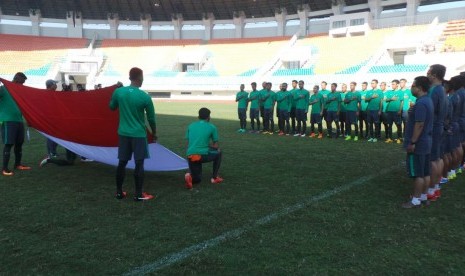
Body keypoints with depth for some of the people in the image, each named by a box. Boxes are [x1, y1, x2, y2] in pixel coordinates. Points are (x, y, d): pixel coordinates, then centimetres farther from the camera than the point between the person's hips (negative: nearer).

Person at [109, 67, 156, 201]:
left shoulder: (118, 92, -3)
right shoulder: (145, 96, -14)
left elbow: (112, 107, 16)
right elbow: (151, 118, -4)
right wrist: (154, 133, 11)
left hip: (123, 133, 4)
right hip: (139, 134, -4)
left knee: (122, 162, 12)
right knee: (139, 163, 2)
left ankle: (119, 192, 22)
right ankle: (139, 194, 7)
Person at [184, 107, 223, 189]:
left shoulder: (191, 126, 17)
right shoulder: (212, 127, 6)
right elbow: (216, 146, 8)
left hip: (190, 156, 4)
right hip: (203, 155, -4)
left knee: (197, 179, 25)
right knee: (218, 153, 29)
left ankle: (190, 175, -11)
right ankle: (214, 178, 24)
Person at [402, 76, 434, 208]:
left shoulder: (421, 103, -21)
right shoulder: (428, 101, 11)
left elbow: (419, 125, -24)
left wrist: (412, 142, -21)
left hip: (418, 144, -10)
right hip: (426, 142, 10)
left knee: (417, 174, -1)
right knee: (425, 172, 15)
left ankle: (416, 200, 7)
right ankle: (423, 197, 25)